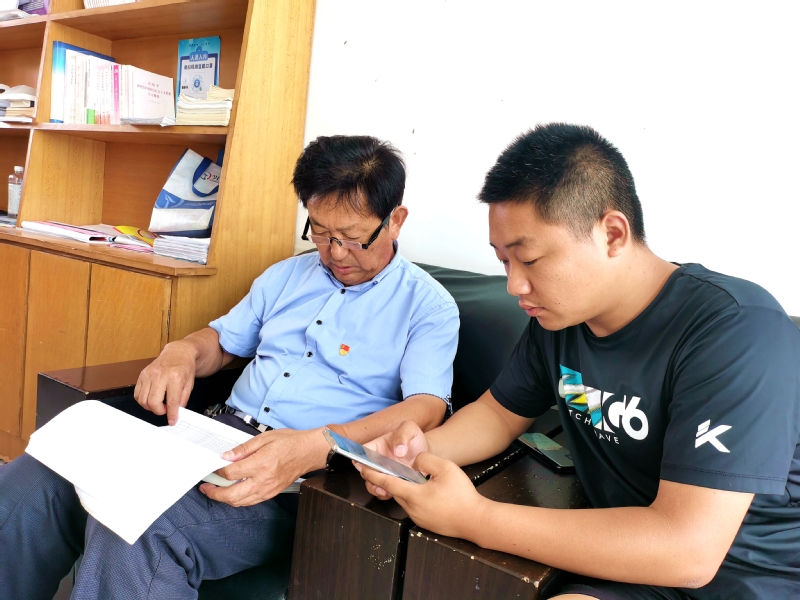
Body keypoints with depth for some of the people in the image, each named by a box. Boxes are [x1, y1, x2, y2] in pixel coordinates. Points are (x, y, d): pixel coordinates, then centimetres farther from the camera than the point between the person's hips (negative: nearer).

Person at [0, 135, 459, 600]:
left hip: (306, 480, -5)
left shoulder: (429, 305, 1)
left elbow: (426, 408, -13)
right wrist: (182, 352, 0)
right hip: (217, 437, 6)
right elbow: (221, 342, 26)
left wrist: (318, 447, -30)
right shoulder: (287, 275, 20)